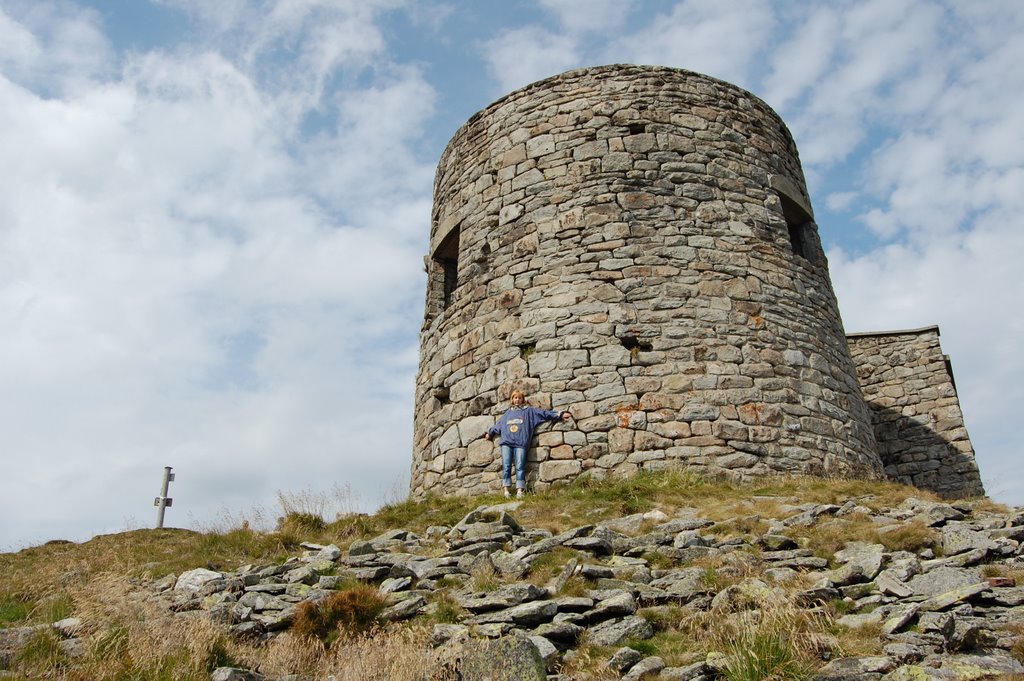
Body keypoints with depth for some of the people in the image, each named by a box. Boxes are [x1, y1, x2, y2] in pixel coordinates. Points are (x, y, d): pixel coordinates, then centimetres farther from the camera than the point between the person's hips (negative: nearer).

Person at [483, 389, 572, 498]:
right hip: (506, 442, 3)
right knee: (506, 466, -4)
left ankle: (520, 490, -10)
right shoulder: (508, 412, 25)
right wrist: (490, 433, 47)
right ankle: (506, 489, -2)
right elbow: (498, 424, 38)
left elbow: (544, 413, 8)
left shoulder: (529, 410, 15)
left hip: (520, 443, -3)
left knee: (520, 467, -9)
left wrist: (560, 415, 0)